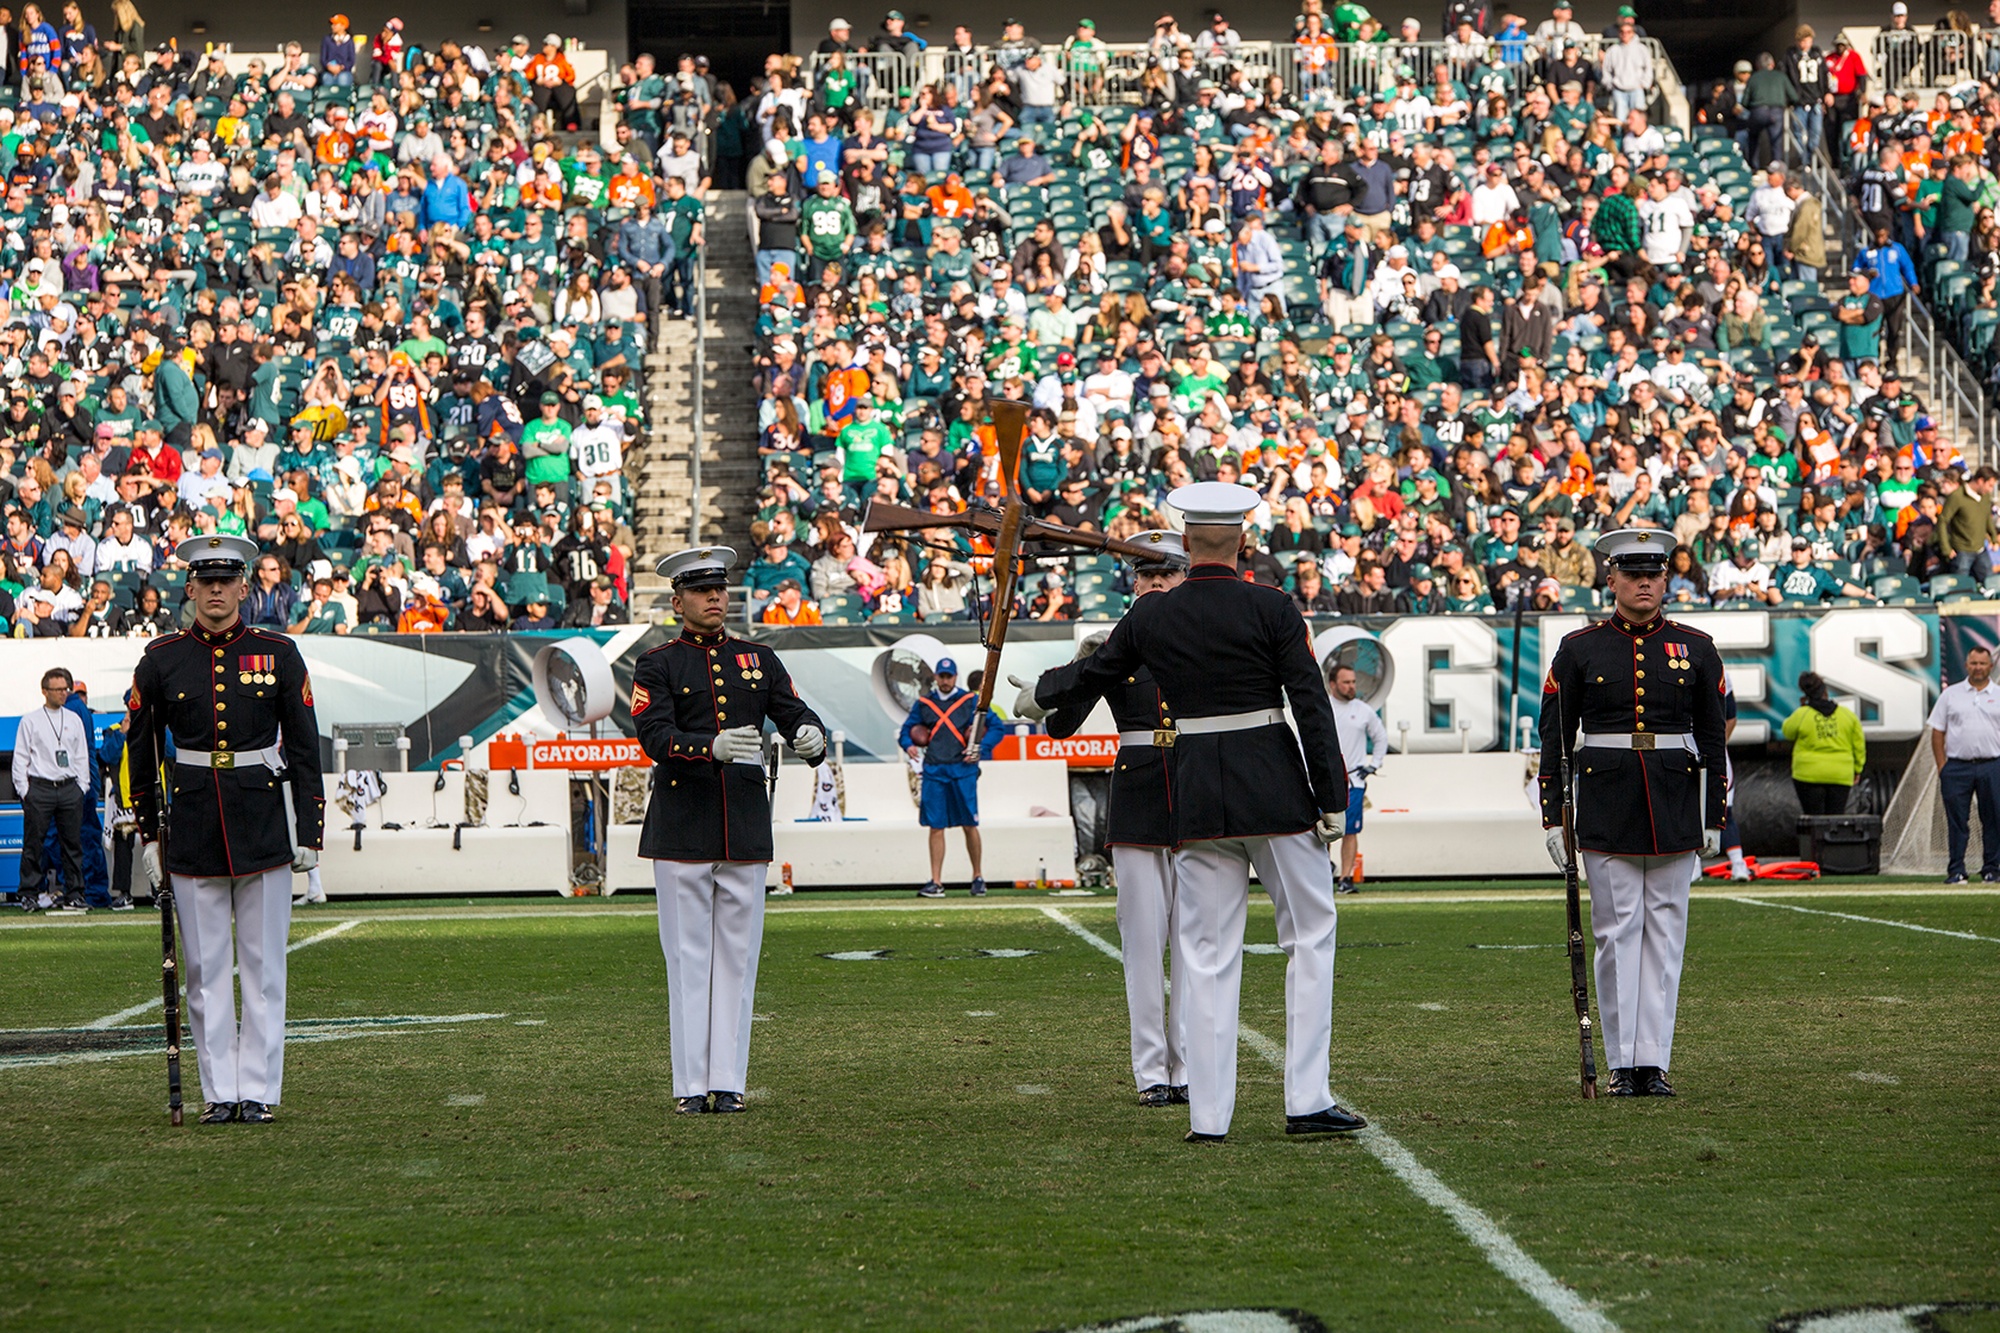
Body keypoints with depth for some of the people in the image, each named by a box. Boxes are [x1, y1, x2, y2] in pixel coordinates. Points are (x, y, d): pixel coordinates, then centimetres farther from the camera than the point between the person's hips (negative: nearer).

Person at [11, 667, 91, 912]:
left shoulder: (75, 720, 14)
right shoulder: (30, 721, 4)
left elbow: (82, 756, 17)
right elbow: (20, 758, 3)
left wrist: (82, 787, 8)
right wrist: (24, 790, -4)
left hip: (69, 788, 3)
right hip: (39, 788, -3)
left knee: (73, 843, 3)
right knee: (34, 843, -4)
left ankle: (74, 894, 8)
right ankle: (29, 893, 2)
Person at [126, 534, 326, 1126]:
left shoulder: (278, 654, 2)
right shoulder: (162, 659, 3)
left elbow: (304, 749, 4)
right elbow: (141, 750, 10)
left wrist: (309, 833, -1)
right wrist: (148, 834, 7)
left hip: (263, 826, -1)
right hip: (192, 827, 1)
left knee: (263, 965, 2)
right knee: (205, 967, 3)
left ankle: (259, 1091, 7)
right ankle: (220, 1092, 10)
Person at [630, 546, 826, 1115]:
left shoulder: (758, 659, 15)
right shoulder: (657, 667, 3)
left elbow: (795, 712, 5)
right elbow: (656, 738, -12)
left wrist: (810, 735, -20)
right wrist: (713, 746, -30)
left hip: (745, 829, 3)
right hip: (682, 829, -3)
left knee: (737, 955, 4)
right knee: (688, 956, -1)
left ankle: (728, 1081, 7)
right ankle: (691, 1084, 2)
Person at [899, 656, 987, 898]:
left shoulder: (971, 701, 5)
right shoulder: (923, 703, 12)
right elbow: (906, 730, 16)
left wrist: (980, 749, -11)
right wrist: (908, 745, -6)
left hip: (963, 769, -2)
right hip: (934, 771, 2)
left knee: (969, 825, -2)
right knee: (935, 827, 1)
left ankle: (978, 877, 12)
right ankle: (936, 883, 3)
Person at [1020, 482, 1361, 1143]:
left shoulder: (1150, 615, 2)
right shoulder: (1270, 607, -7)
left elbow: (1093, 673, 18)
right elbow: (1312, 705, -9)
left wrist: (1037, 696, 38)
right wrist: (1333, 798, -4)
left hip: (1197, 790, 3)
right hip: (1276, 785, -3)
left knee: (1209, 952, 7)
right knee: (1309, 935, 7)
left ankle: (1209, 1114, 5)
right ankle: (1308, 1100, 1)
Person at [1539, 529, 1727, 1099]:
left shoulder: (1695, 649, 7)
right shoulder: (1579, 649, 3)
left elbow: (1712, 737, 9)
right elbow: (1555, 736, 4)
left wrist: (1713, 819, 5)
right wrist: (1552, 816, -1)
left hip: (1674, 809, 1)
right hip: (1605, 807, -1)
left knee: (1665, 931, 2)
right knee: (1617, 932, -1)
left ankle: (1654, 1061, 5)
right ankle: (1624, 1064, 4)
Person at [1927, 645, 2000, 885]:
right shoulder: (1951, 694, 8)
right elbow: (1937, 732, 7)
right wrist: (1942, 767, -1)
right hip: (1957, 766, -1)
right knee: (1956, 822, -1)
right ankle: (1956, 871, 3)